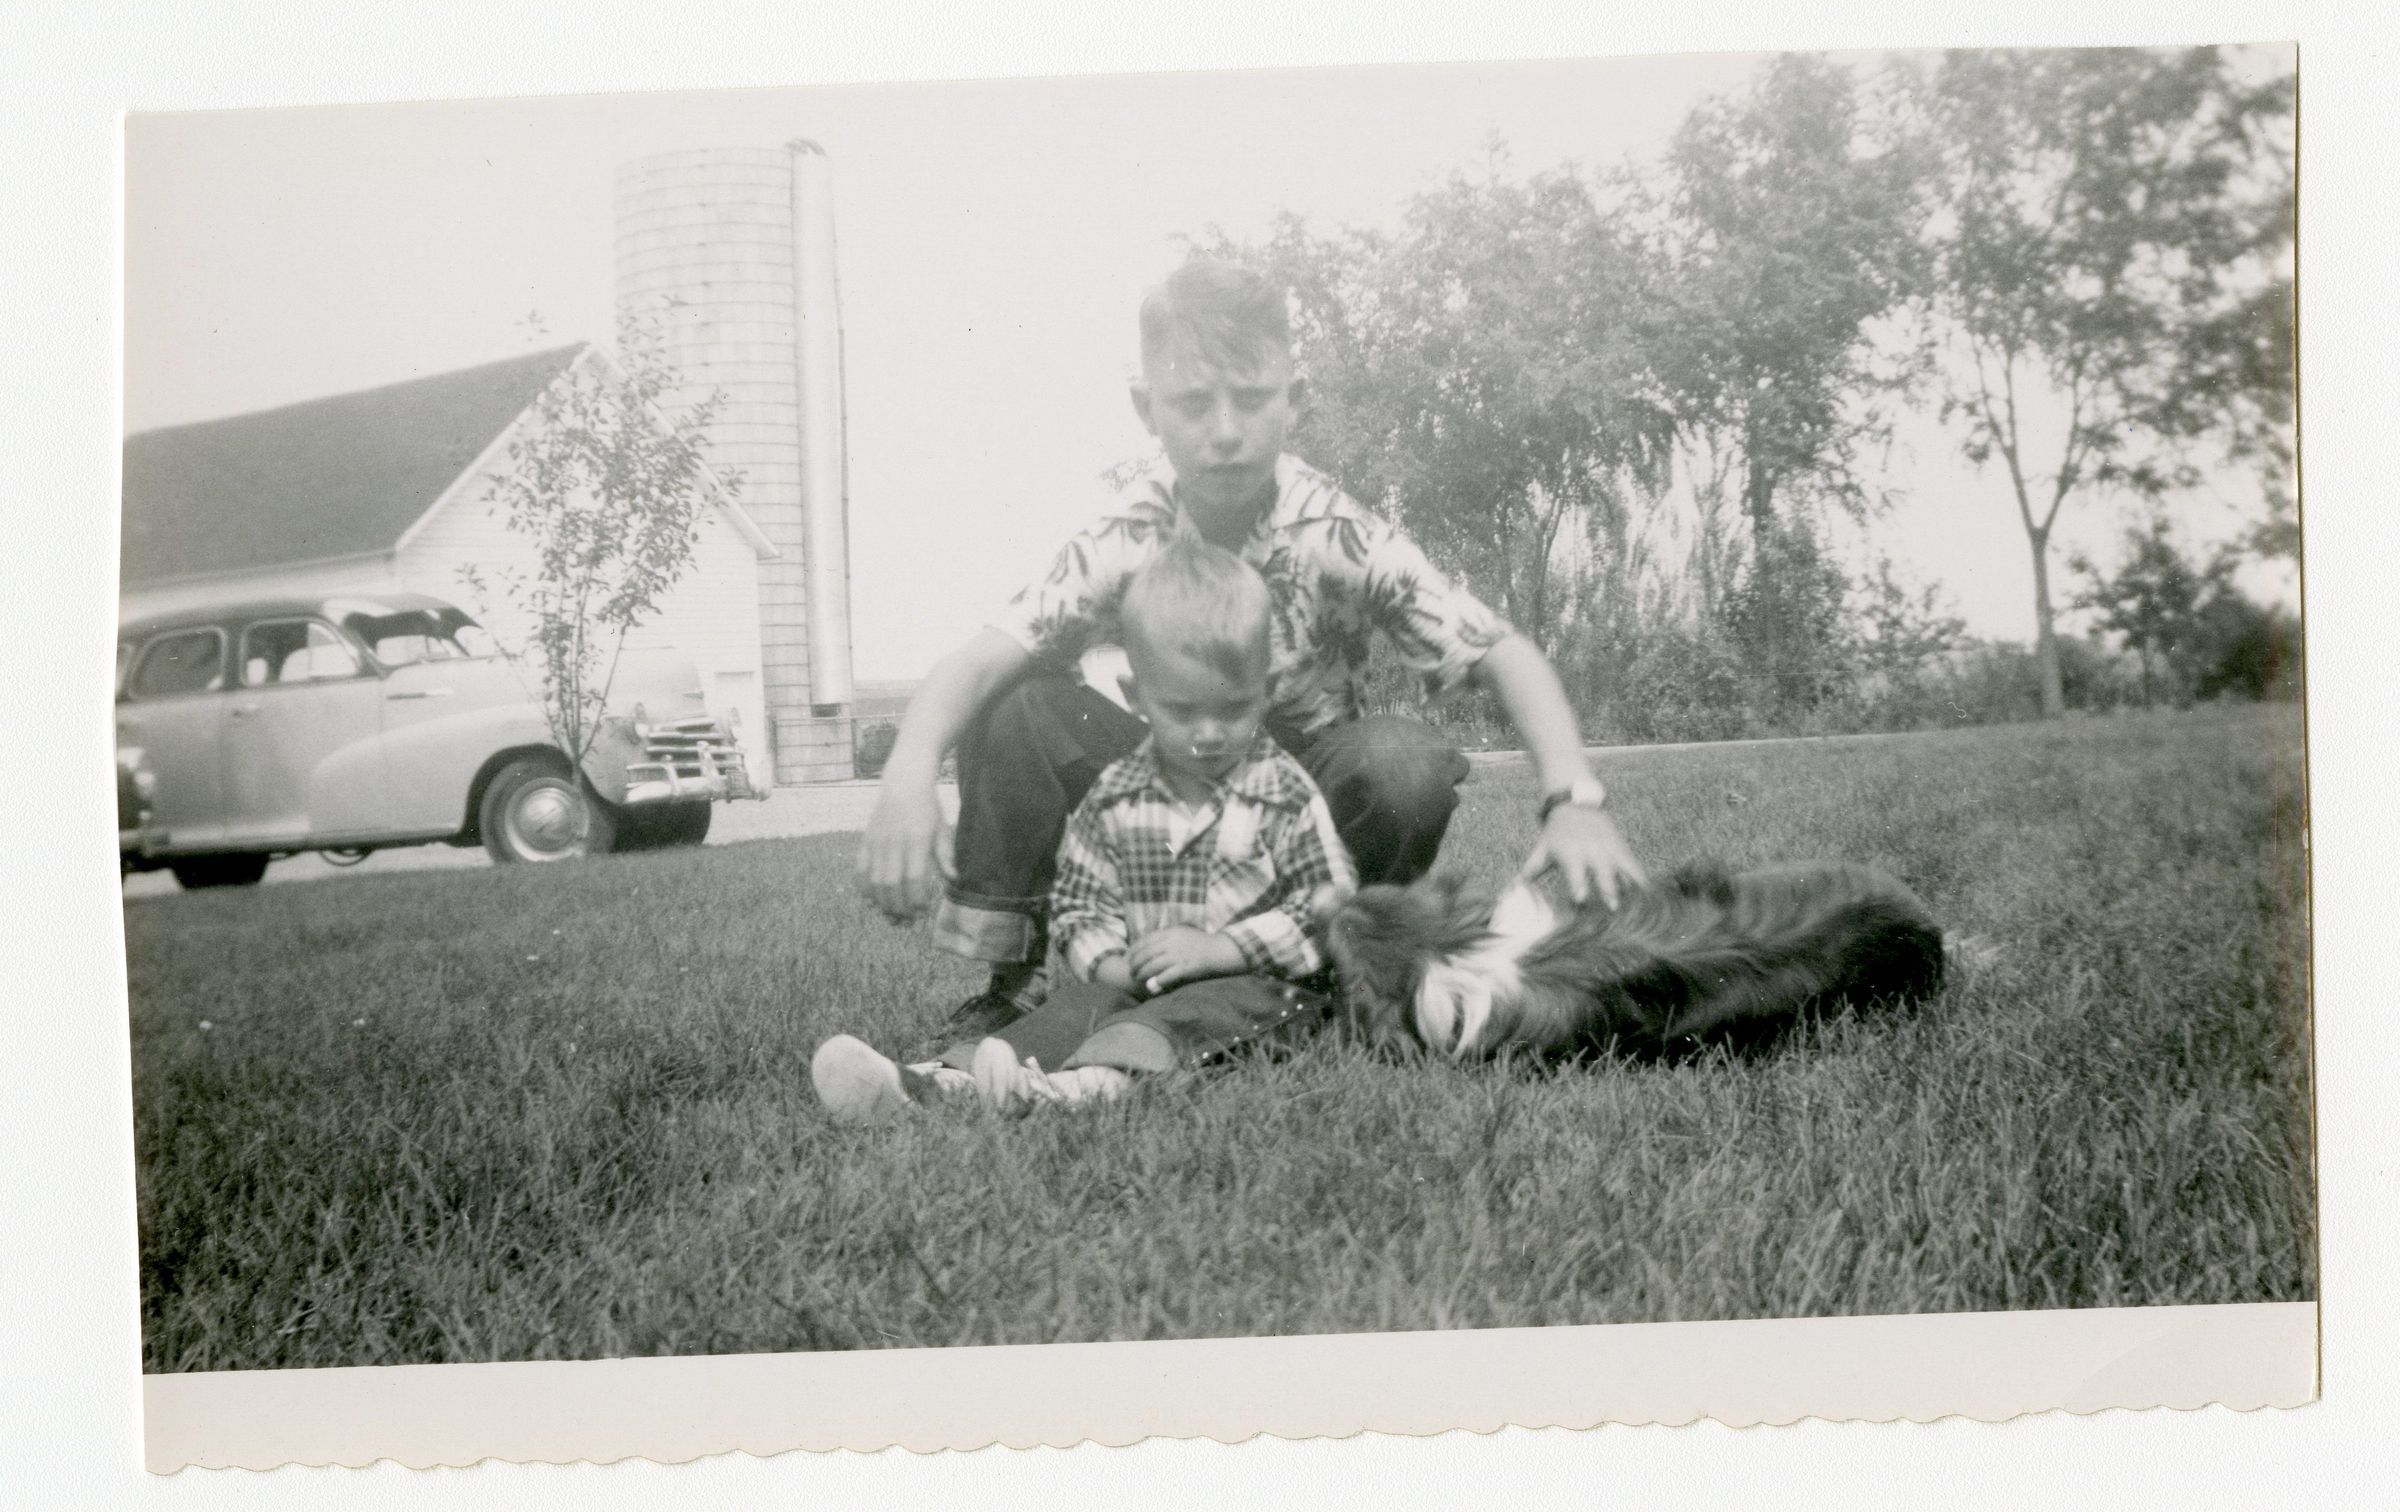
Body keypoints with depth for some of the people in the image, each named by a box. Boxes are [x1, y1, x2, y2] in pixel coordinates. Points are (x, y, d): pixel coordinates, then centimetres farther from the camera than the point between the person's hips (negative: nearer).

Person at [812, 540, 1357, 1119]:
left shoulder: (1285, 795, -4)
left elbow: (1333, 906, -8)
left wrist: (1222, 948, -18)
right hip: (1140, 983, 4)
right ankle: (949, 1077, -45)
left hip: (1255, 981, -4)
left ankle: (1094, 1080, -63)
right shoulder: (1114, 796, 7)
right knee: (1078, 1004, -23)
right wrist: (1109, 963, -11)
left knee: (1200, 1011, -34)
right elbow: (1078, 904, 12)